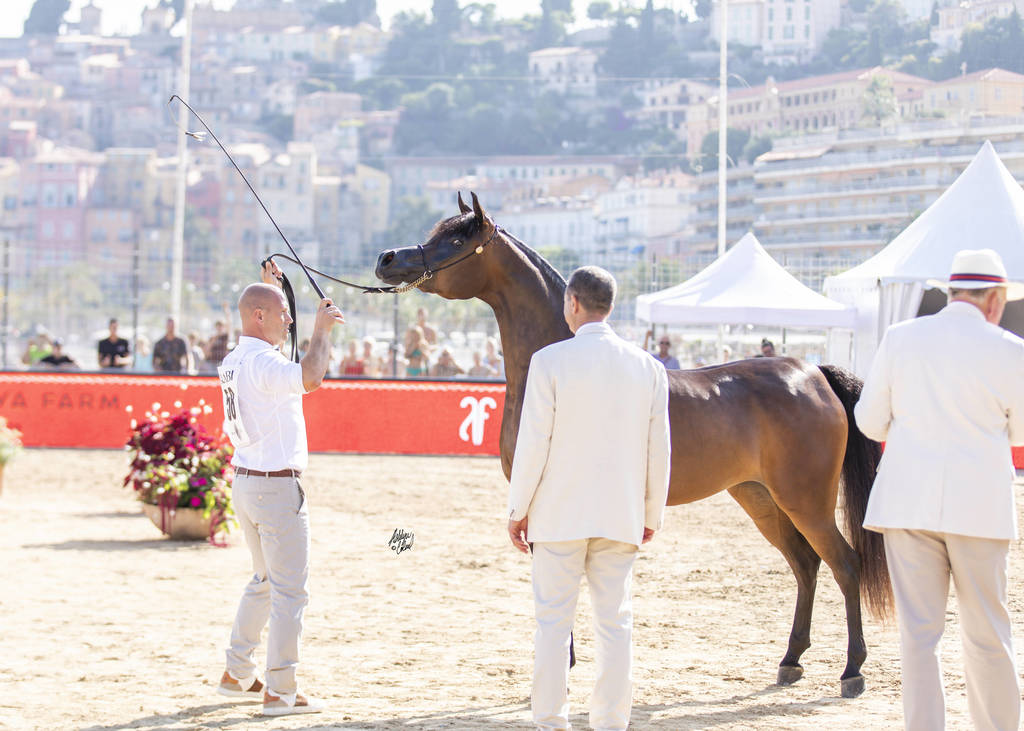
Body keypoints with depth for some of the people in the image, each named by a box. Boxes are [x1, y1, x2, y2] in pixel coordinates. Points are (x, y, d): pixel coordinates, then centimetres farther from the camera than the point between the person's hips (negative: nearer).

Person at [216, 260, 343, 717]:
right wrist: (322, 328, -21)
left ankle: (236, 675, 27)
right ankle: (280, 692, -5)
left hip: (244, 483, 10)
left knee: (264, 582, 22)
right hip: (276, 487, -10)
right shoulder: (263, 363, -19)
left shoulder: (233, 362, 11)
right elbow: (310, 377, -35)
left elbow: (266, 334, 34)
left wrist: (269, 285, 33)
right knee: (290, 590, -5)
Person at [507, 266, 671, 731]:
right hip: (621, 517, 3)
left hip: (559, 516, -3)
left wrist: (518, 510, 0)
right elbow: (658, 450, 5)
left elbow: (533, 443, -9)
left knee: (552, 621, 5)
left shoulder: (549, 361, -10)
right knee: (615, 621, 8)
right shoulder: (648, 368, 1)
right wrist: (652, 515, 15)